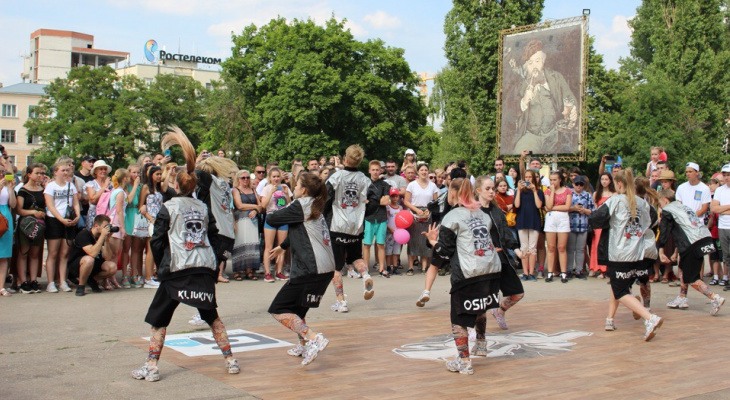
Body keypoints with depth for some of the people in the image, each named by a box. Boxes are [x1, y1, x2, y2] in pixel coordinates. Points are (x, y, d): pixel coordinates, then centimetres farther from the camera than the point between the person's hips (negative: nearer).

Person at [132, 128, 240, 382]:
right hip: (205, 266, 4)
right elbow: (208, 235, 14)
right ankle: (230, 359, 15)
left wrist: (161, 266, 11)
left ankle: (151, 366, 1)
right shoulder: (203, 207, 13)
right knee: (212, 315, 16)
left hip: (177, 268, -4)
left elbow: (157, 241, 1)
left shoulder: (168, 207, 1)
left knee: (159, 316, 6)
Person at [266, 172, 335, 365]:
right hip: (326, 269, 9)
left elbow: (271, 219, -6)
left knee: (278, 309, -6)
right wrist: (283, 246, 48)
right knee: (295, 308, 24)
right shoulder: (315, 208, 20)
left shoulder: (301, 205, -7)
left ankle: (313, 338, -17)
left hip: (310, 269, -9)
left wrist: (277, 211, 16)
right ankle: (303, 346, 30)